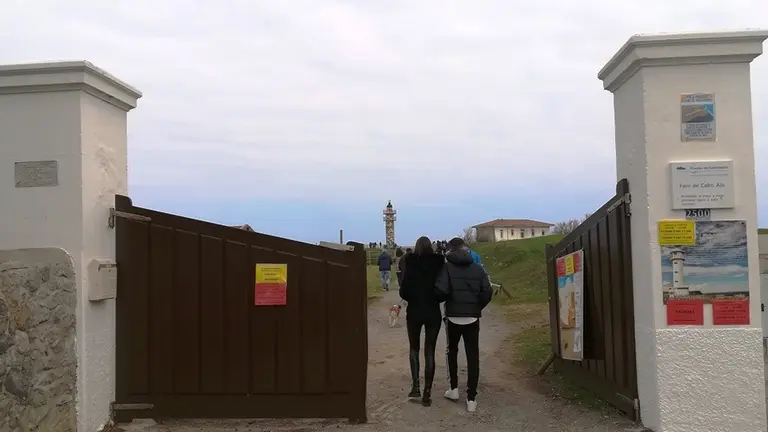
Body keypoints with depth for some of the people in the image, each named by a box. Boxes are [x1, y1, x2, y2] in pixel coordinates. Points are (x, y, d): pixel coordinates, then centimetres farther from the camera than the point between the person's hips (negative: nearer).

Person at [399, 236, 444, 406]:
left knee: (414, 348, 19)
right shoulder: (438, 263, -5)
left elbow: (404, 291, -9)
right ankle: (427, 393, 8)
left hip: (414, 311, 0)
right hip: (433, 312, 0)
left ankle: (415, 385, 7)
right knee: (429, 352, 8)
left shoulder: (410, 263, -7)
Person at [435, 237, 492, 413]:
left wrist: (440, 301, 5)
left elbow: (441, 291, -17)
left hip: (453, 316, -1)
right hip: (473, 317, 1)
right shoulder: (478, 268, 4)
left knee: (452, 351, 21)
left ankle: (454, 388, 23)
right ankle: (471, 398, 2)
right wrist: (477, 307, 11)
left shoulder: (447, 267, -5)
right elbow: (487, 292, -3)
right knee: (473, 356, 4)